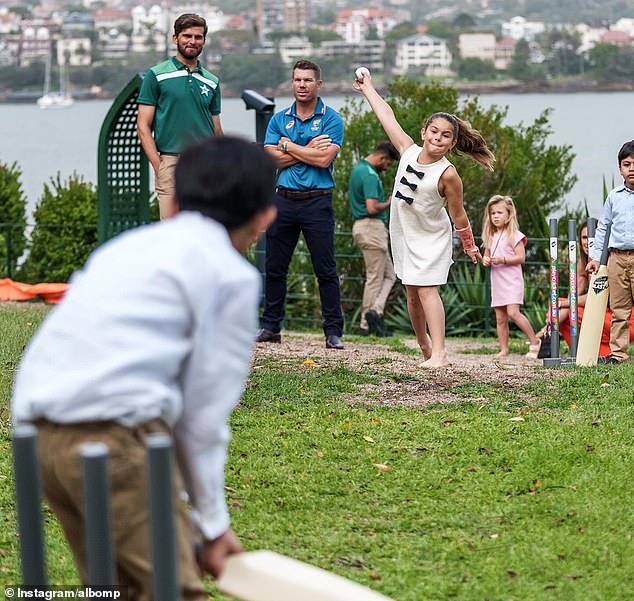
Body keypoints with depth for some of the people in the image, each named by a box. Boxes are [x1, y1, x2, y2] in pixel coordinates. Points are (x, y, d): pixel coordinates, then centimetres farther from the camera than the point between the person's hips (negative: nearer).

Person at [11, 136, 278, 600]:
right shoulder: (233, 275, 4)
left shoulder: (130, 247, 25)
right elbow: (205, 409, 3)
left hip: (39, 426, 8)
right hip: (114, 430, -8)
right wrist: (213, 519, 12)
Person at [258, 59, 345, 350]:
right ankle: (270, 326, 17)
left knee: (325, 270, -3)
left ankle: (333, 331, 0)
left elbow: (324, 159, -14)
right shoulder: (279, 119, 11)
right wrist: (308, 150, -8)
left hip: (317, 202, -4)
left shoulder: (331, 119, -1)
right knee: (275, 268, 8)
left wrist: (288, 146, -6)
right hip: (284, 200, 4)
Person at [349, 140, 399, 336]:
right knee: (375, 278, -5)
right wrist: (389, 204, -9)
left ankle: (374, 311, -2)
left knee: (389, 275, 10)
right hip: (372, 226, -10)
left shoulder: (358, 168, 15)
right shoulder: (370, 175, -18)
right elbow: (372, 208, -26)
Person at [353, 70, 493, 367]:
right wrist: (368, 89, 12)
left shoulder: (448, 175, -22)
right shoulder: (409, 151, -7)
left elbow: (458, 215, -13)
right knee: (412, 292, 12)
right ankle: (424, 345, 27)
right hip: (403, 233, 6)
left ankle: (439, 352, -23)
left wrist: (470, 246, -3)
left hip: (431, 238, -6)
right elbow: (388, 116, 2)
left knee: (426, 289, -17)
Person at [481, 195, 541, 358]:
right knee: (500, 318, 5)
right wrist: (485, 260, -2)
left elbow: (521, 257, -10)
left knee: (513, 312, -19)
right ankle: (504, 350, 9)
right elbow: (486, 255, 21)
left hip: (512, 280, -7)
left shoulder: (514, 235, -5)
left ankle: (534, 341, -8)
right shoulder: (490, 237, 14)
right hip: (497, 282, 7)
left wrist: (502, 260, -20)